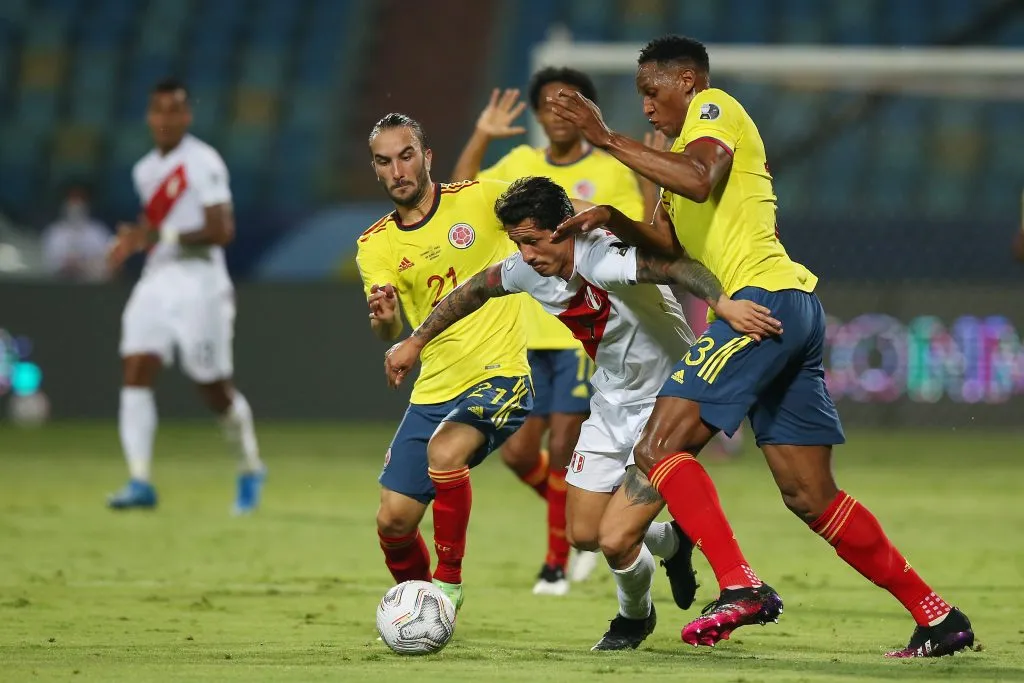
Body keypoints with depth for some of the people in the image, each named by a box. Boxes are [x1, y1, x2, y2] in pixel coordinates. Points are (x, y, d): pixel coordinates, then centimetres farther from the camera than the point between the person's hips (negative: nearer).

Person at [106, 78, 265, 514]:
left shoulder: (203, 163, -10)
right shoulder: (145, 171, 15)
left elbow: (222, 231, -16)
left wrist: (164, 237, -22)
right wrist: (135, 240, 5)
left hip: (199, 283, -7)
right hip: (156, 282, 7)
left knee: (214, 389, 2)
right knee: (135, 373, -11)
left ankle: (250, 468, 26)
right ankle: (139, 482, -13)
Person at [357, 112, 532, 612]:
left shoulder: (479, 198, -4)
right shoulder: (375, 246, 3)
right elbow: (388, 333, -10)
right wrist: (384, 319, -33)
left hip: (501, 373, -4)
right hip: (434, 389, 4)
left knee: (445, 450, -31)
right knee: (392, 522, 0)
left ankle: (448, 582, -13)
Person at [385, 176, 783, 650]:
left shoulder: (604, 259, -31)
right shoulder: (530, 271, -6)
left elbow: (672, 266, -50)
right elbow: (476, 289, 14)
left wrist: (723, 303, -68)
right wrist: (415, 342, 21)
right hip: (612, 404, 8)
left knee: (615, 540, -14)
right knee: (583, 534, 9)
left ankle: (635, 616, 19)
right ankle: (672, 543, 39)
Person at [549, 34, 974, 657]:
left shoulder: (714, 107, 1)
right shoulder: (689, 140, 30)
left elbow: (700, 181, -21)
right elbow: (673, 239, 22)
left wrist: (609, 139, -19)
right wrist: (616, 221, 6)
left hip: (764, 297, -10)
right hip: (796, 306, 10)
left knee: (660, 448, -13)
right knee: (810, 497, 9)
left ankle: (741, 587, -25)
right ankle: (937, 616, 10)